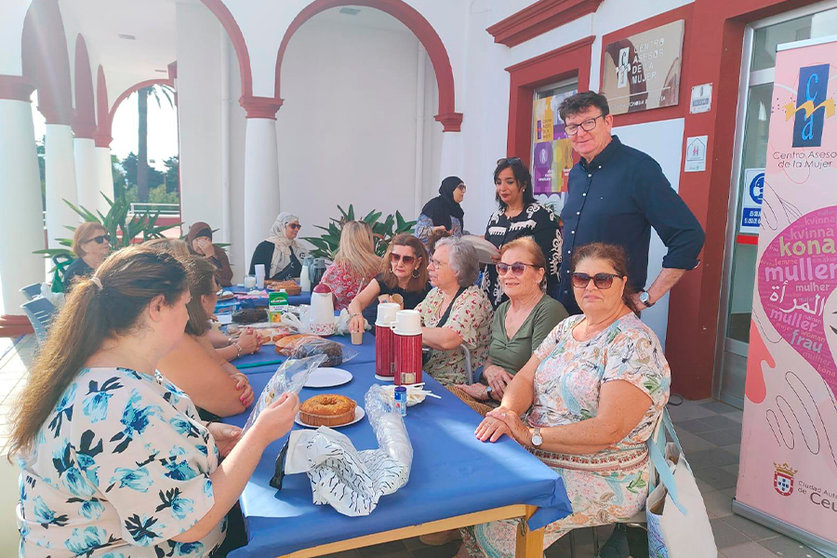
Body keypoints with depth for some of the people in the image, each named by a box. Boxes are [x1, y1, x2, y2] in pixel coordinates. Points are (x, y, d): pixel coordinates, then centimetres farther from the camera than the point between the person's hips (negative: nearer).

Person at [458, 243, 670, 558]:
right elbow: (525, 379, 6)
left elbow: (609, 431, -22)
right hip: (535, 459, 7)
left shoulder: (635, 344, -14)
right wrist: (506, 412, -16)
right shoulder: (568, 327, 10)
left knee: (500, 526, -24)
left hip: (599, 481, -7)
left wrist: (530, 434, -25)